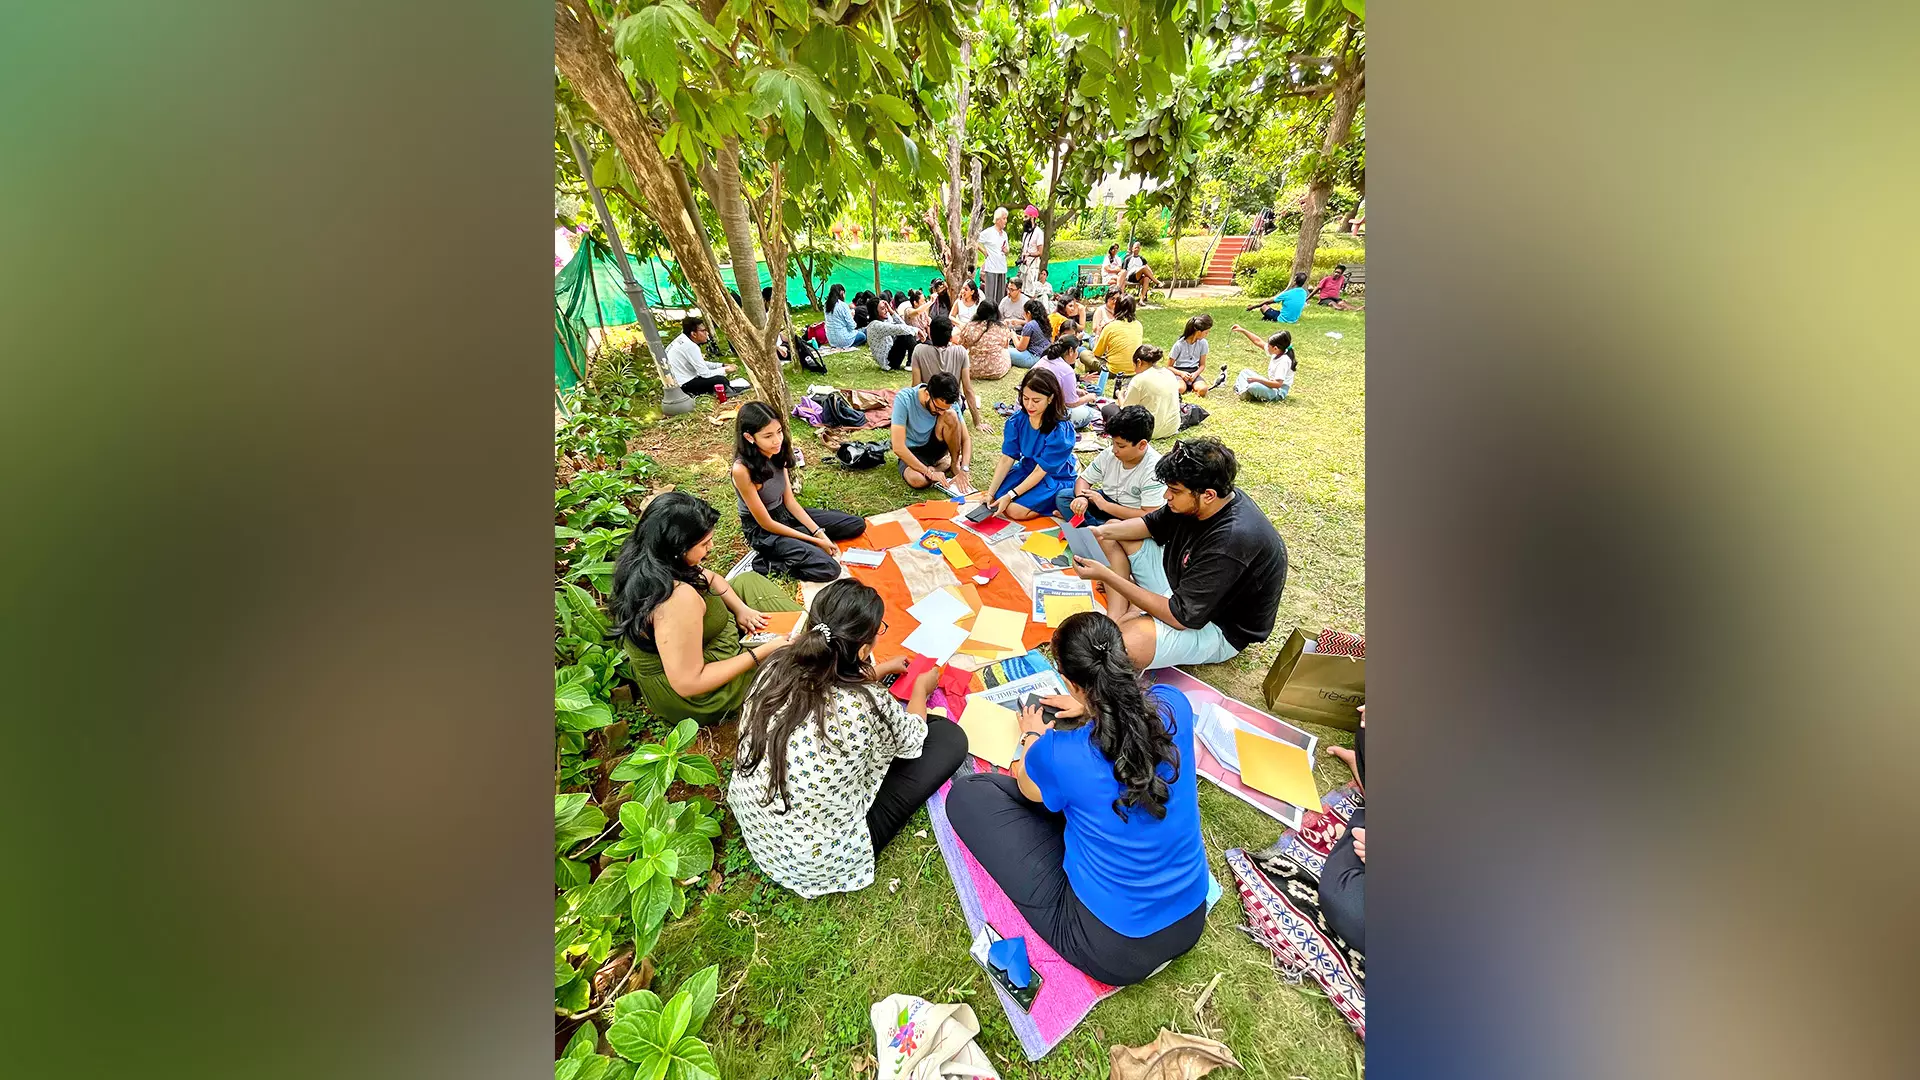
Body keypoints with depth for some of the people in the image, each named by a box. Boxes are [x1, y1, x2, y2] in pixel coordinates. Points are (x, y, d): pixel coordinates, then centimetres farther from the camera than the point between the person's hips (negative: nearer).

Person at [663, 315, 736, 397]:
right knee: (722, 381, -19)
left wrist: (722, 365, 8)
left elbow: (701, 364, 15)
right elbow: (705, 374, -20)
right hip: (683, 385, -10)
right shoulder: (690, 346, -21)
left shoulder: (682, 338, 7)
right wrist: (725, 370, -6)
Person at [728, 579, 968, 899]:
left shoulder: (776, 668, -17)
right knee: (951, 738, -1)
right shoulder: (870, 708, -33)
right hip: (817, 864, -5)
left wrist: (884, 669, 21)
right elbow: (911, 741, -7)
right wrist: (921, 688, 12)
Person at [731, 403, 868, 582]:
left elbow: (790, 500, -1)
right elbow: (767, 523, -22)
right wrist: (814, 540, -18)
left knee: (857, 524, 4)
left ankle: (795, 545, 3)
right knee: (829, 569, -24)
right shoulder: (742, 470, -29)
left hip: (786, 514, 7)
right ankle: (764, 562, -6)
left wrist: (820, 533, -10)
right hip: (763, 532, -7)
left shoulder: (777, 454, -7)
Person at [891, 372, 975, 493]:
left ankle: (955, 464, -6)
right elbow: (898, 447, -31)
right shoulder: (904, 399, -29)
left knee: (951, 415, -26)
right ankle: (946, 464, -4)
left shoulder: (947, 402, -18)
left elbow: (966, 439, -13)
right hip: (912, 451, -2)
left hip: (935, 444, 2)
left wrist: (963, 471, -28)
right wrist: (929, 472, -30)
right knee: (917, 480, -35)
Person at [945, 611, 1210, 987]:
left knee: (966, 794, -1)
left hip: (1112, 949, -5)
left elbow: (1026, 786, -1)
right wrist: (1091, 710, 21)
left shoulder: (1059, 752, -28)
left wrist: (1032, 737, 17)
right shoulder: (1174, 705, -17)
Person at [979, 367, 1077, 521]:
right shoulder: (1016, 421, -12)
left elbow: (1041, 471, -25)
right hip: (1027, 470, 5)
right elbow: (1007, 459, -11)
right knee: (996, 500, -15)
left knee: (1015, 510, -23)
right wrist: (991, 493, -20)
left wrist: (1010, 496, -29)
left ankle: (1056, 502, -1)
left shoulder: (1061, 431, -27)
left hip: (1055, 478, -5)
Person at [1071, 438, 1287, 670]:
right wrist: (1100, 531, -10)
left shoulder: (1232, 540, -36)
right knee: (1112, 531, 7)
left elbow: (1180, 616, -31)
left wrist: (1107, 575, -31)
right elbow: (1152, 524, 8)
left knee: (1121, 645, -41)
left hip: (1218, 627, -9)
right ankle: (1115, 621, -7)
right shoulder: (1194, 501, -11)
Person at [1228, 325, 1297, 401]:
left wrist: (1258, 379, -27)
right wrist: (1242, 330, 9)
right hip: (1271, 384, 10)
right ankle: (1244, 390, -13)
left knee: (1254, 386, -41)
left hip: (1279, 393, -10)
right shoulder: (1276, 353, 0)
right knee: (1245, 371, 13)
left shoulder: (1284, 361, -25)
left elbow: (1277, 384, -31)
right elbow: (1258, 341, 9)